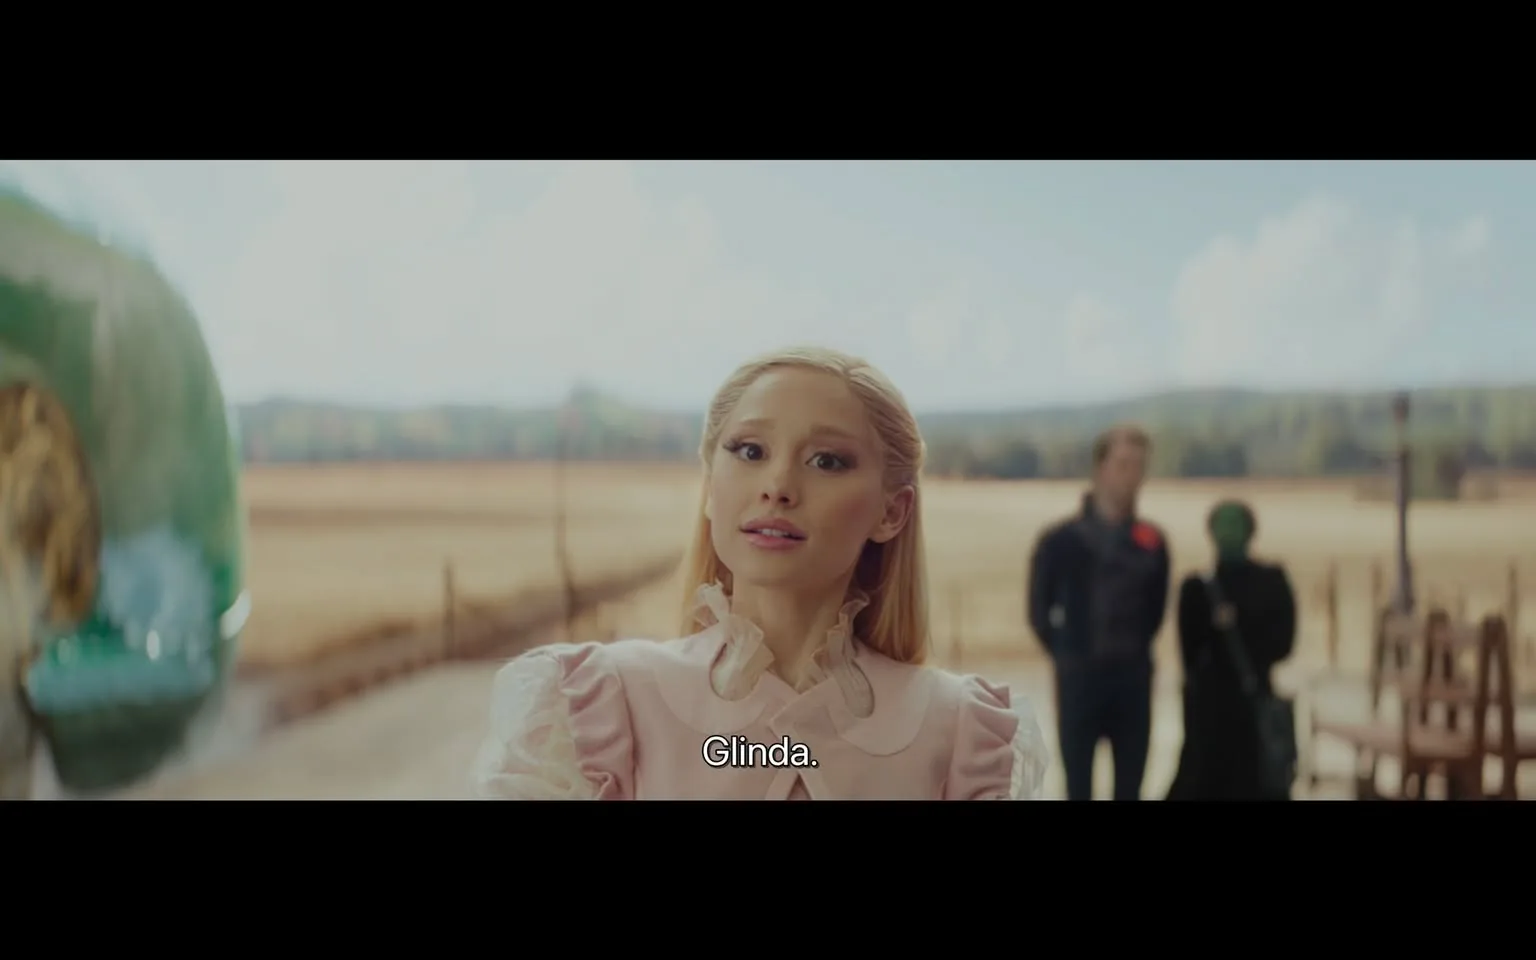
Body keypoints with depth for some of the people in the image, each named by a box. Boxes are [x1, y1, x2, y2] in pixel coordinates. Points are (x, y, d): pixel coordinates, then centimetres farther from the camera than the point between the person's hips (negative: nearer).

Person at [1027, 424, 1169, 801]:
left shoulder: (1152, 542, 0)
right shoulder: (1060, 540, -7)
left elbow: (1156, 607, 13)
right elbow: (1039, 610, 3)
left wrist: (1133, 652, 10)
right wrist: (1069, 657, 6)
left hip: (1133, 678, 2)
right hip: (1079, 679, -2)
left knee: (1129, 789, 8)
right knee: (1078, 787, 4)